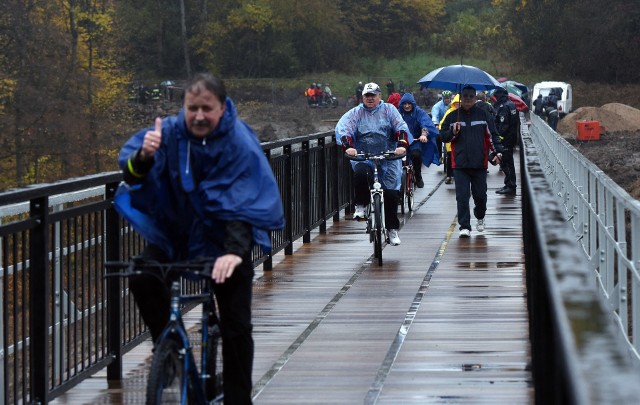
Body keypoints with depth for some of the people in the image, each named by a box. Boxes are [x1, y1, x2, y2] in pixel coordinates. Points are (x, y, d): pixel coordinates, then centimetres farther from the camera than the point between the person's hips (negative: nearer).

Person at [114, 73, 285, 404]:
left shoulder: (240, 143, -21)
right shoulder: (171, 131, -13)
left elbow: (242, 203, -29)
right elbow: (130, 172, -19)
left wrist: (235, 251, -43)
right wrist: (143, 157, -42)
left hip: (225, 238, -2)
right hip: (176, 230, 3)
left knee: (236, 324, -5)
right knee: (142, 278, -23)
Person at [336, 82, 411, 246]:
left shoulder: (389, 110, 8)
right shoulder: (355, 113, 8)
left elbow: (401, 127, -3)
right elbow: (342, 128, -5)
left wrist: (402, 144, -22)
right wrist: (348, 146, -24)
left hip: (388, 158, 1)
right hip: (363, 157, -1)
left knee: (391, 193, -2)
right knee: (360, 174, -35)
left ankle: (392, 229, 13)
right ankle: (361, 205, -11)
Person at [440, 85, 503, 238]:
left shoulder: (483, 115, 7)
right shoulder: (452, 117, 8)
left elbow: (492, 135, 6)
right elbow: (443, 136, 11)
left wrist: (497, 152, -6)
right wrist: (453, 132, -10)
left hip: (479, 164, 0)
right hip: (460, 164, 0)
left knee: (480, 195, 7)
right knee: (462, 196, -7)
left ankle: (480, 218, 35)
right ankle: (464, 226, -4)